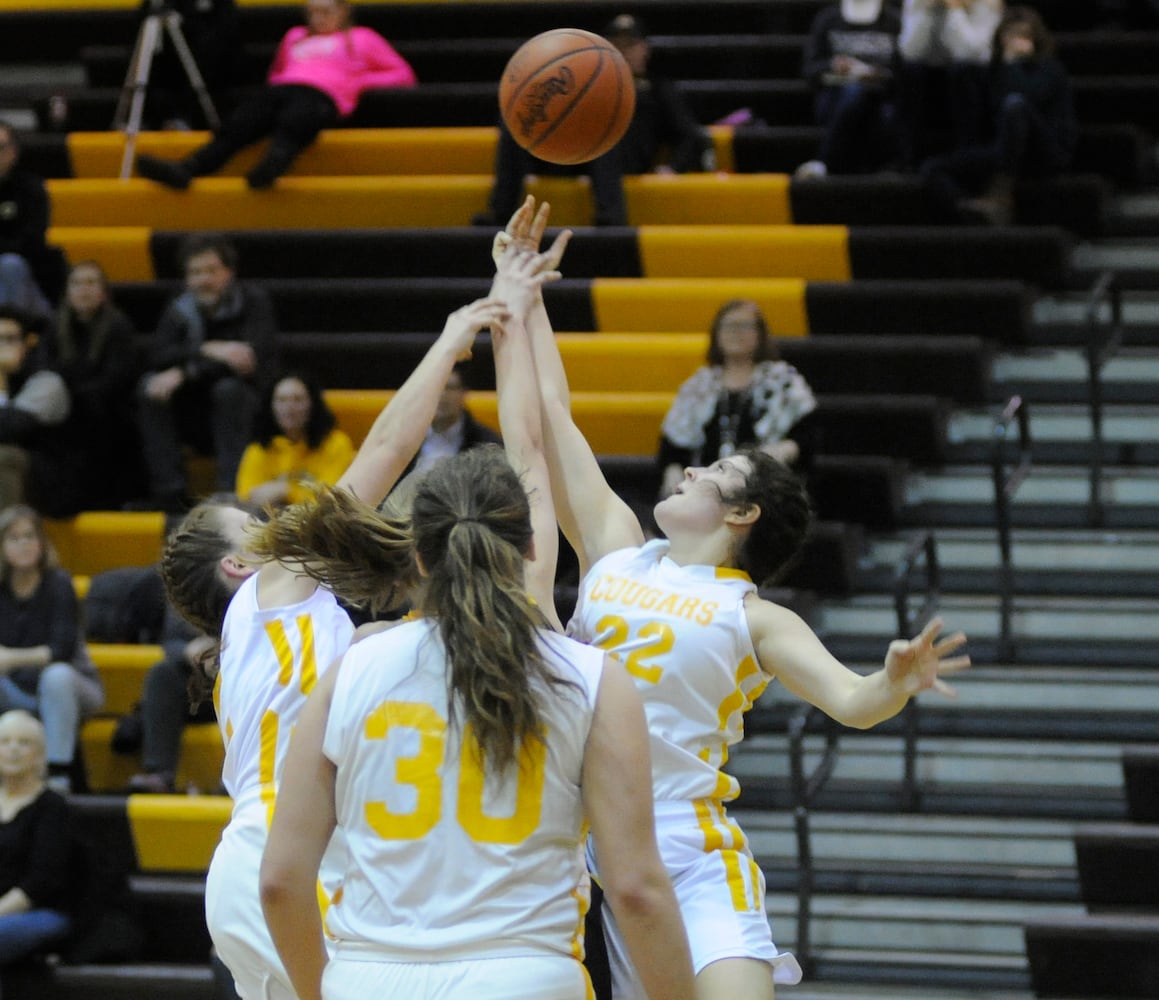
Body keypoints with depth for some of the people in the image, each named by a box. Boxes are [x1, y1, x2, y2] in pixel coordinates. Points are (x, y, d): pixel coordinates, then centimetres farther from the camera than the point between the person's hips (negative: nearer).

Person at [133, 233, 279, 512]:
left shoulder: (254, 300, -8)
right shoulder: (179, 309, 2)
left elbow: (256, 356, -24)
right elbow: (156, 358, -14)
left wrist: (184, 373, -30)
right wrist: (208, 351, -29)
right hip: (198, 423, 4)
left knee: (229, 388, -34)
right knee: (150, 386, -20)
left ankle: (231, 492, -33)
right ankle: (169, 493, -24)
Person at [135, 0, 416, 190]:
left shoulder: (361, 39, 26)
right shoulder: (296, 37, 39)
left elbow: (403, 75, 20)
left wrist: (356, 82, 4)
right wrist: (275, 83, 19)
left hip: (322, 94, -4)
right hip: (280, 88, 4)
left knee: (293, 121, -41)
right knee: (236, 125, -27)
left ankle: (271, 166, -71)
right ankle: (186, 169, -49)